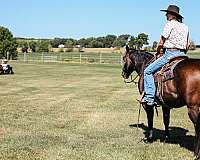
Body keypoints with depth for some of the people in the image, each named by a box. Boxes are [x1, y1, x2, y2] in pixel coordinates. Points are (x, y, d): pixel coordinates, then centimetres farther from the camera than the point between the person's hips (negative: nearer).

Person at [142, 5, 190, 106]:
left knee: (147, 71, -4)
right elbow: (187, 46, 19)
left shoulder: (170, 24, -5)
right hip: (182, 55, 8)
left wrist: (158, 52, 11)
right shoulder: (185, 27, 18)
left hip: (170, 53, -8)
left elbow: (161, 43, -5)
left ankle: (150, 98, -14)